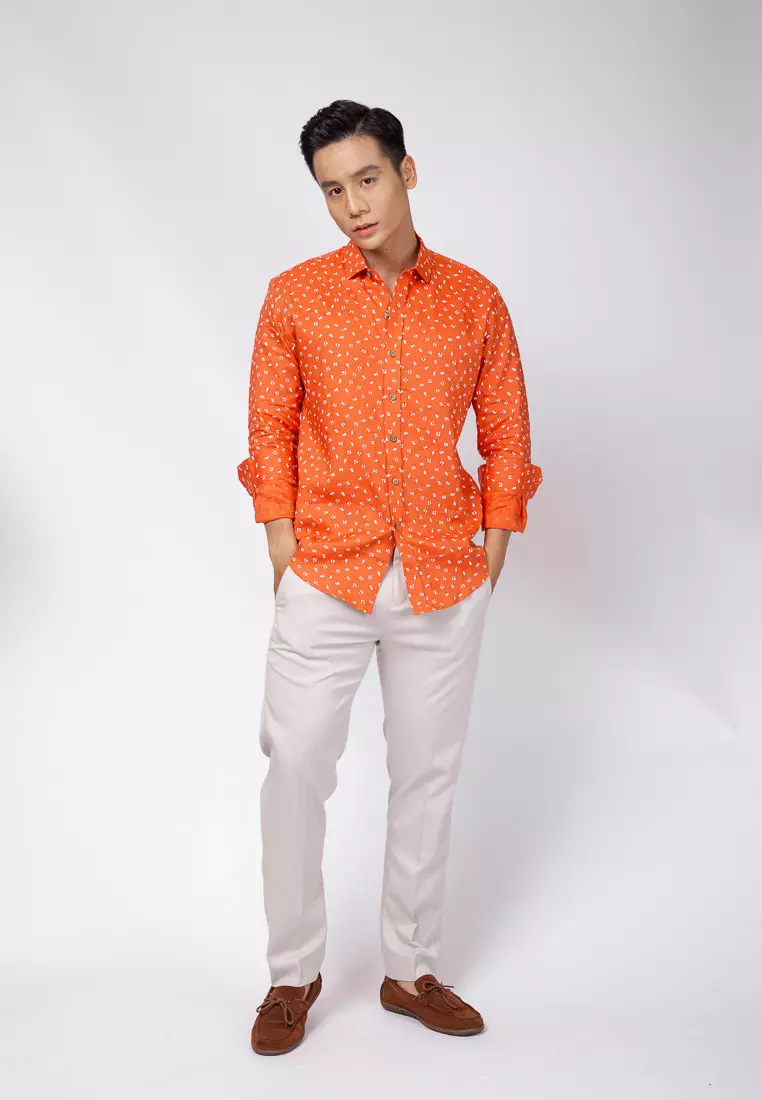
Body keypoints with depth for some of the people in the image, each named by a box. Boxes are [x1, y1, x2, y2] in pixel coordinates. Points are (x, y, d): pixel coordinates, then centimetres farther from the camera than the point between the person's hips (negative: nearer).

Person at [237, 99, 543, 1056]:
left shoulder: (476, 301, 3)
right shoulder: (294, 297, 1)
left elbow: (507, 439, 7)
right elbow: (269, 433, 4)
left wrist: (490, 560, 2)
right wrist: (286, 555, -2)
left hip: (444, 585, 1)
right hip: (326, 580, -1)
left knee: (427, 776, 10)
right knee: (296, 769, 2)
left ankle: (411, 970, 27)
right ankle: (293, 974, 22)